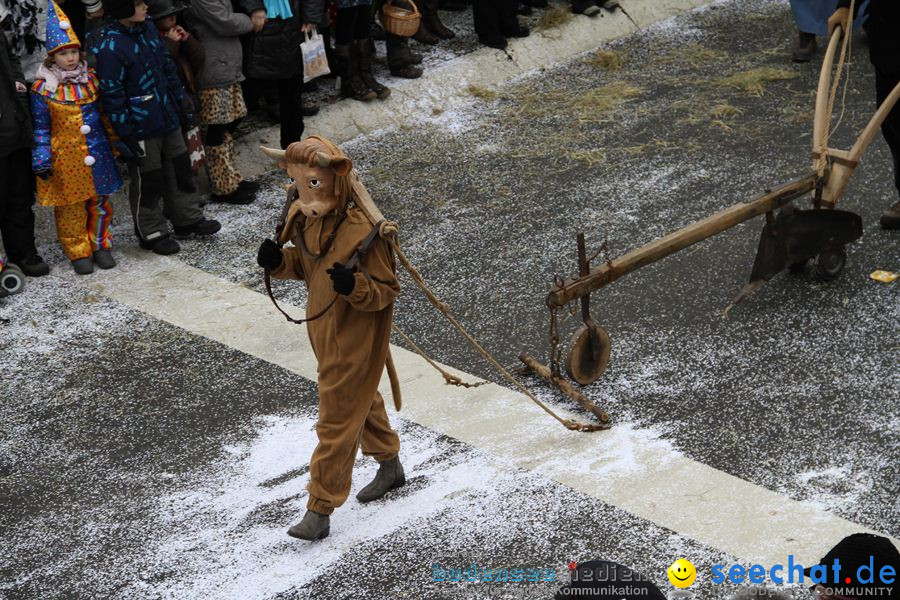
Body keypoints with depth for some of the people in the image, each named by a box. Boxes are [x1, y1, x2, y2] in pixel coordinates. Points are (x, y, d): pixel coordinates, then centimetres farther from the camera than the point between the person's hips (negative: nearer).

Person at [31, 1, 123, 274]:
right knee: (71, 208, 6)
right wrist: (41, 160, -9)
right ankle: (78, 251, 19)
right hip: (65, 159, -4)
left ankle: (100, 244, 28)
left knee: (100, 203, 12)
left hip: (97, 154, 4)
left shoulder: (91, 79, 2)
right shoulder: (43, 88, -10)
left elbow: (105, 115, 12)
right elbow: (40, 128, -6)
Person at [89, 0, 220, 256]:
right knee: (148, 181, 6)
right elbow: (112, 96, -18)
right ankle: (152, 233, 22)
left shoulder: (148, 28, 2)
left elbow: (168, 68, 14)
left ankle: (187, 219, 35)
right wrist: (126, 135, -17)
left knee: (180, 168, 19)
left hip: (168, 119, 8)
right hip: (141, 129, -8)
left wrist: (182, 101, 16)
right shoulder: (108, 45, -21)